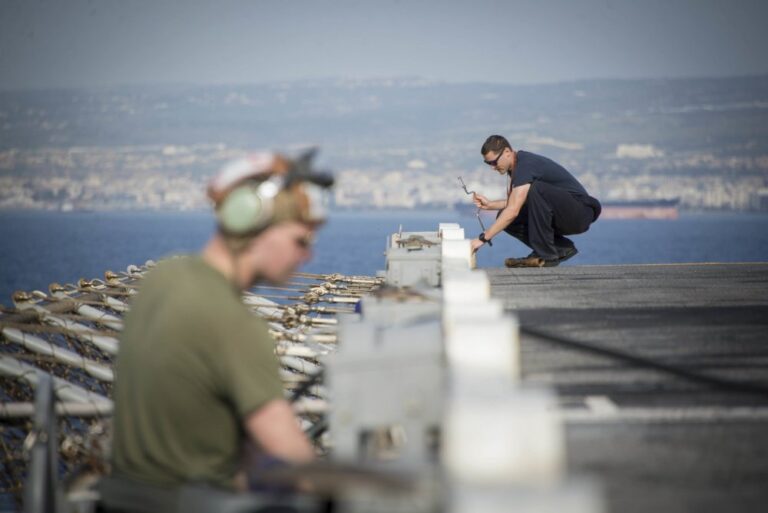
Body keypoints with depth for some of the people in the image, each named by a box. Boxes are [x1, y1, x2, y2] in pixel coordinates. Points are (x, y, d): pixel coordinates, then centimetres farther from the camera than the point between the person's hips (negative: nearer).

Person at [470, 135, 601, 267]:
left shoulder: (526, 165, -23)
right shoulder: (516, 165, 7)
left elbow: (513, 210, -31)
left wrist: (483, 238, -30)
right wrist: (490, 204, 2)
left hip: (580, 214, -9)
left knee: (536, 190, -34)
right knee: (504, 218, -3)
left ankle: (545, 255, -22)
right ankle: (561, 249, 5)